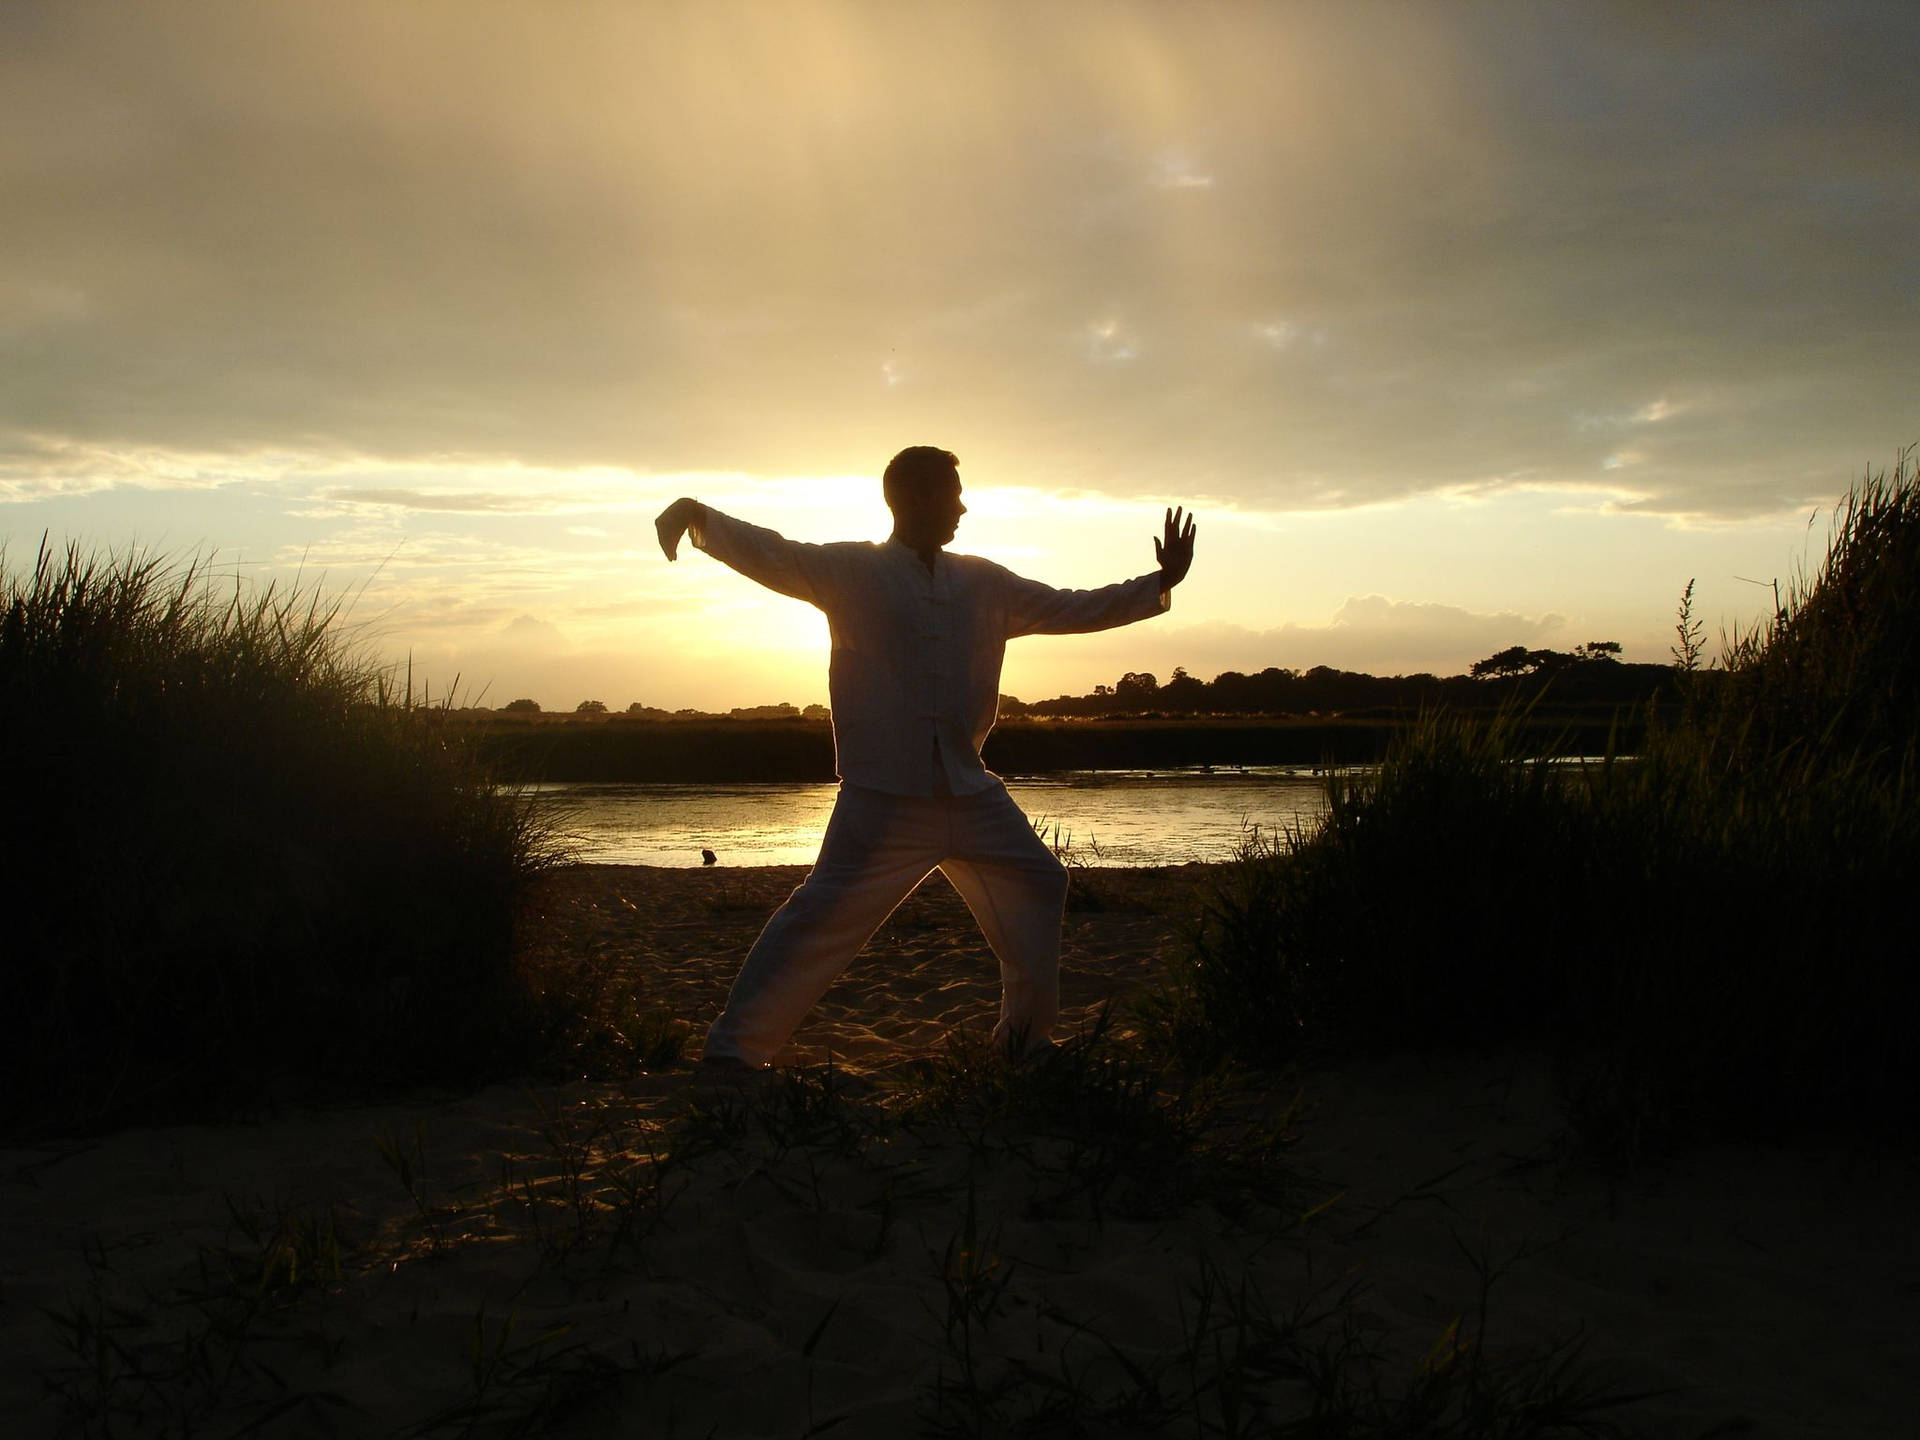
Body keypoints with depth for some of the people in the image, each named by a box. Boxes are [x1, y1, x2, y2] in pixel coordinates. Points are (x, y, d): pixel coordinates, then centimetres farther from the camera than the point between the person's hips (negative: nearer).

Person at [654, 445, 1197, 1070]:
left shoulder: (985, 584, 11)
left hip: (970, 792, 6)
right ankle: (734, 1046, -1)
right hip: (885, 797, -6)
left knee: (1037, 887, 11)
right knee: (824, 915, -12)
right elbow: (768, 554, -8)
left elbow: (1073, 608, 17)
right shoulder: (851, 571, -1)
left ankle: (1024, 1036, 29)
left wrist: (1161, 583, 15)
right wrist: (701, 518, -24)